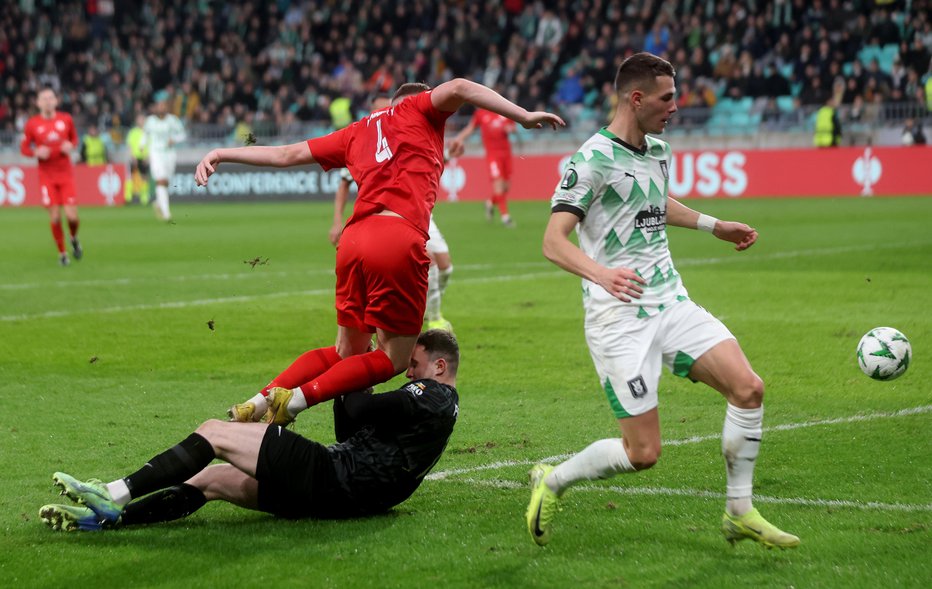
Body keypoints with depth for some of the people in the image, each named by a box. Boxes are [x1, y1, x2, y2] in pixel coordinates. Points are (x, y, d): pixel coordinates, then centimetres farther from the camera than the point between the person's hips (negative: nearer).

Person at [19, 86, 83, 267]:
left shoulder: (66, 119, 1)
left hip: (66, 174, 1)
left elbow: (74, 137, 15)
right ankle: (62, 253, 15)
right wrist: (36, 152, -16)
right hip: (47, 176, -1)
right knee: (55, 217, -4)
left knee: (72, 216, -8)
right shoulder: (32, 124, -3)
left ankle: (74, 238, 27)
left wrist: (71, 146, -7)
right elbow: (24, 148, 5)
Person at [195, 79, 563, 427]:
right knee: (392, 359, 2)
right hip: (399, 237, -6)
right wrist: (523, 116, -2)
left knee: (347, 351, 20)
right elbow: (457, 89, -4)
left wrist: (222, 154, 37)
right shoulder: (418, 110, 16)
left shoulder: (357, 132, 29)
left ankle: (259, 402, 9)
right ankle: (296, 400, -11)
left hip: (353, 239, 6)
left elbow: (287, 154, 30)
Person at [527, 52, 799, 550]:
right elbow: (553, 241, -22)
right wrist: (601, 273, -39)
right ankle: (552, 481, 16)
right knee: (643, 453, -10)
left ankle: (739, 513, 7)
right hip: (619, 317, -8)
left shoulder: (659, 151, 11)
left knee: (748, 387, -7)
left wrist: (714, 226, 38)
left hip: (670, 303, 8)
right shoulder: (594, 159, -14)